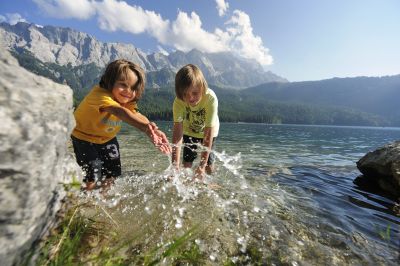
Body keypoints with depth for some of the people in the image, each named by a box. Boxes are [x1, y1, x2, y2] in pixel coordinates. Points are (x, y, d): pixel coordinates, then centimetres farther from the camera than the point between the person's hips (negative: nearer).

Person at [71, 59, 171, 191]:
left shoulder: (128, 101, -14)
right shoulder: (100, 94, -35)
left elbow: (138, 116, -32)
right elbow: (119, 111, -55)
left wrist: (153, 130, -52)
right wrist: (145, 127, -71)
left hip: (107, 138, 6)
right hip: (84, 137, -5)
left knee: (112, 173, 9)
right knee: (92, 177, -9)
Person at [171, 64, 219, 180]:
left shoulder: (211, 99, -38)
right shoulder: (178, 102, -32)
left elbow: (208, 134, -37)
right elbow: (177, 132, -37)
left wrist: (202, 165, -38)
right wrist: (175, 164, -45)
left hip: (208, 130, -1)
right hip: (189, 131, 2)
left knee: (208, 167, -2)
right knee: (187, 164, -5)